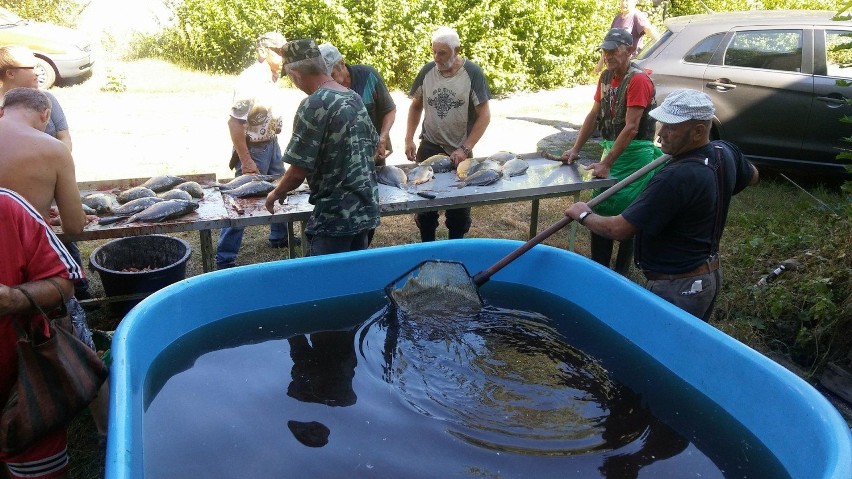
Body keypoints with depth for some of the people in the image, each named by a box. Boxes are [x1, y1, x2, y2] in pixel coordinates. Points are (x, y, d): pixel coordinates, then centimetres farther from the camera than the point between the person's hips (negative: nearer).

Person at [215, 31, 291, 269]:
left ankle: (279, 237, 41)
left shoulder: (272, 77, 2)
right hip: (254, 149, -8)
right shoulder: (250, 80, -22)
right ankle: (225, 259, 6)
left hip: (272, 144, 9)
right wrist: (245, 161, -24)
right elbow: (234, 122, -24)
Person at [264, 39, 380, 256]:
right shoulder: (354, 98, 7)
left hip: (334, 215, -8)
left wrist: (277, 192, 2)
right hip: (365, 209, 8)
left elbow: (299, 170, -16)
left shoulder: (314, 105, -16)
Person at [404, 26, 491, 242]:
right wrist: (409, 139, 2)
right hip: (429, 147, 2)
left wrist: (465, 149, -17)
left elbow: (484, 115, -11)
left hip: (459, 151, -2)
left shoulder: (472, 73, -11)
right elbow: (416, 105, 11)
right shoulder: (427, 71, -3)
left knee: (459, 203, 8)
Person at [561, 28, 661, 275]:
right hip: (611, 150, 8)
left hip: (634, 155, -8)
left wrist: (606, 164, -24)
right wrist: (575, 149, 7)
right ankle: (599, 267, 23)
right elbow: (594, 115, 13)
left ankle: (620, 274, 14)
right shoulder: (606, 77, 8)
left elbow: (631, 127, -22)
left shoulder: (638, 80, -17)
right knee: (599, 210, 10)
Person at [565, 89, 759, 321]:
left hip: (677, 289, -9)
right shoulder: (726, 152, -4)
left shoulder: (676, 178, -32)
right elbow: (751, 176, 22)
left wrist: (584, 215, -9)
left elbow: (619, 229, -27)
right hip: (711, 276, 9)